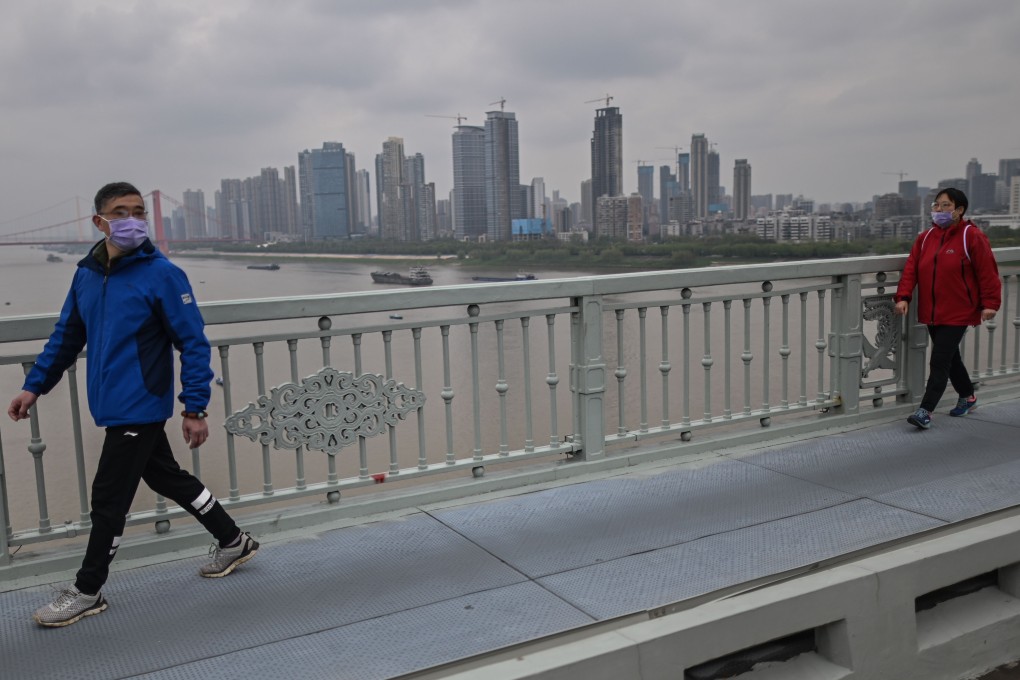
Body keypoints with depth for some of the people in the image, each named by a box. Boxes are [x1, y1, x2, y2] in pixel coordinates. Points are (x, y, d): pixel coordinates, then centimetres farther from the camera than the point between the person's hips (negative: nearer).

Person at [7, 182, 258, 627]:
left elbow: (194, 344, -14)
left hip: (139, 409, -7)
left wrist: (195, 409, -16)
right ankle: (232, 541, 35)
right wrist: (34, 386, 11)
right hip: (112, 405, 7)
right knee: (167, 478, 18)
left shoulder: (161, 275, -15)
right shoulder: (85, 275, 5)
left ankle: (87, 591, 19)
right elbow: (66, 337, 16)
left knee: (109, 498, 1)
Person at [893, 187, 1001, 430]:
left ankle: (925, 411, -10)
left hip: (957, 313, -6)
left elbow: (987, 272, -7)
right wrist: (903, 296, -9)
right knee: (950, 358, 19)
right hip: (931, 312, 6)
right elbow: (911, 269, 3)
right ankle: (968, 397, 40)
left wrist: (990, 303, -10)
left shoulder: (972, 237, -8)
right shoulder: (925, 238, 8)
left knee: (939, 362, -11)